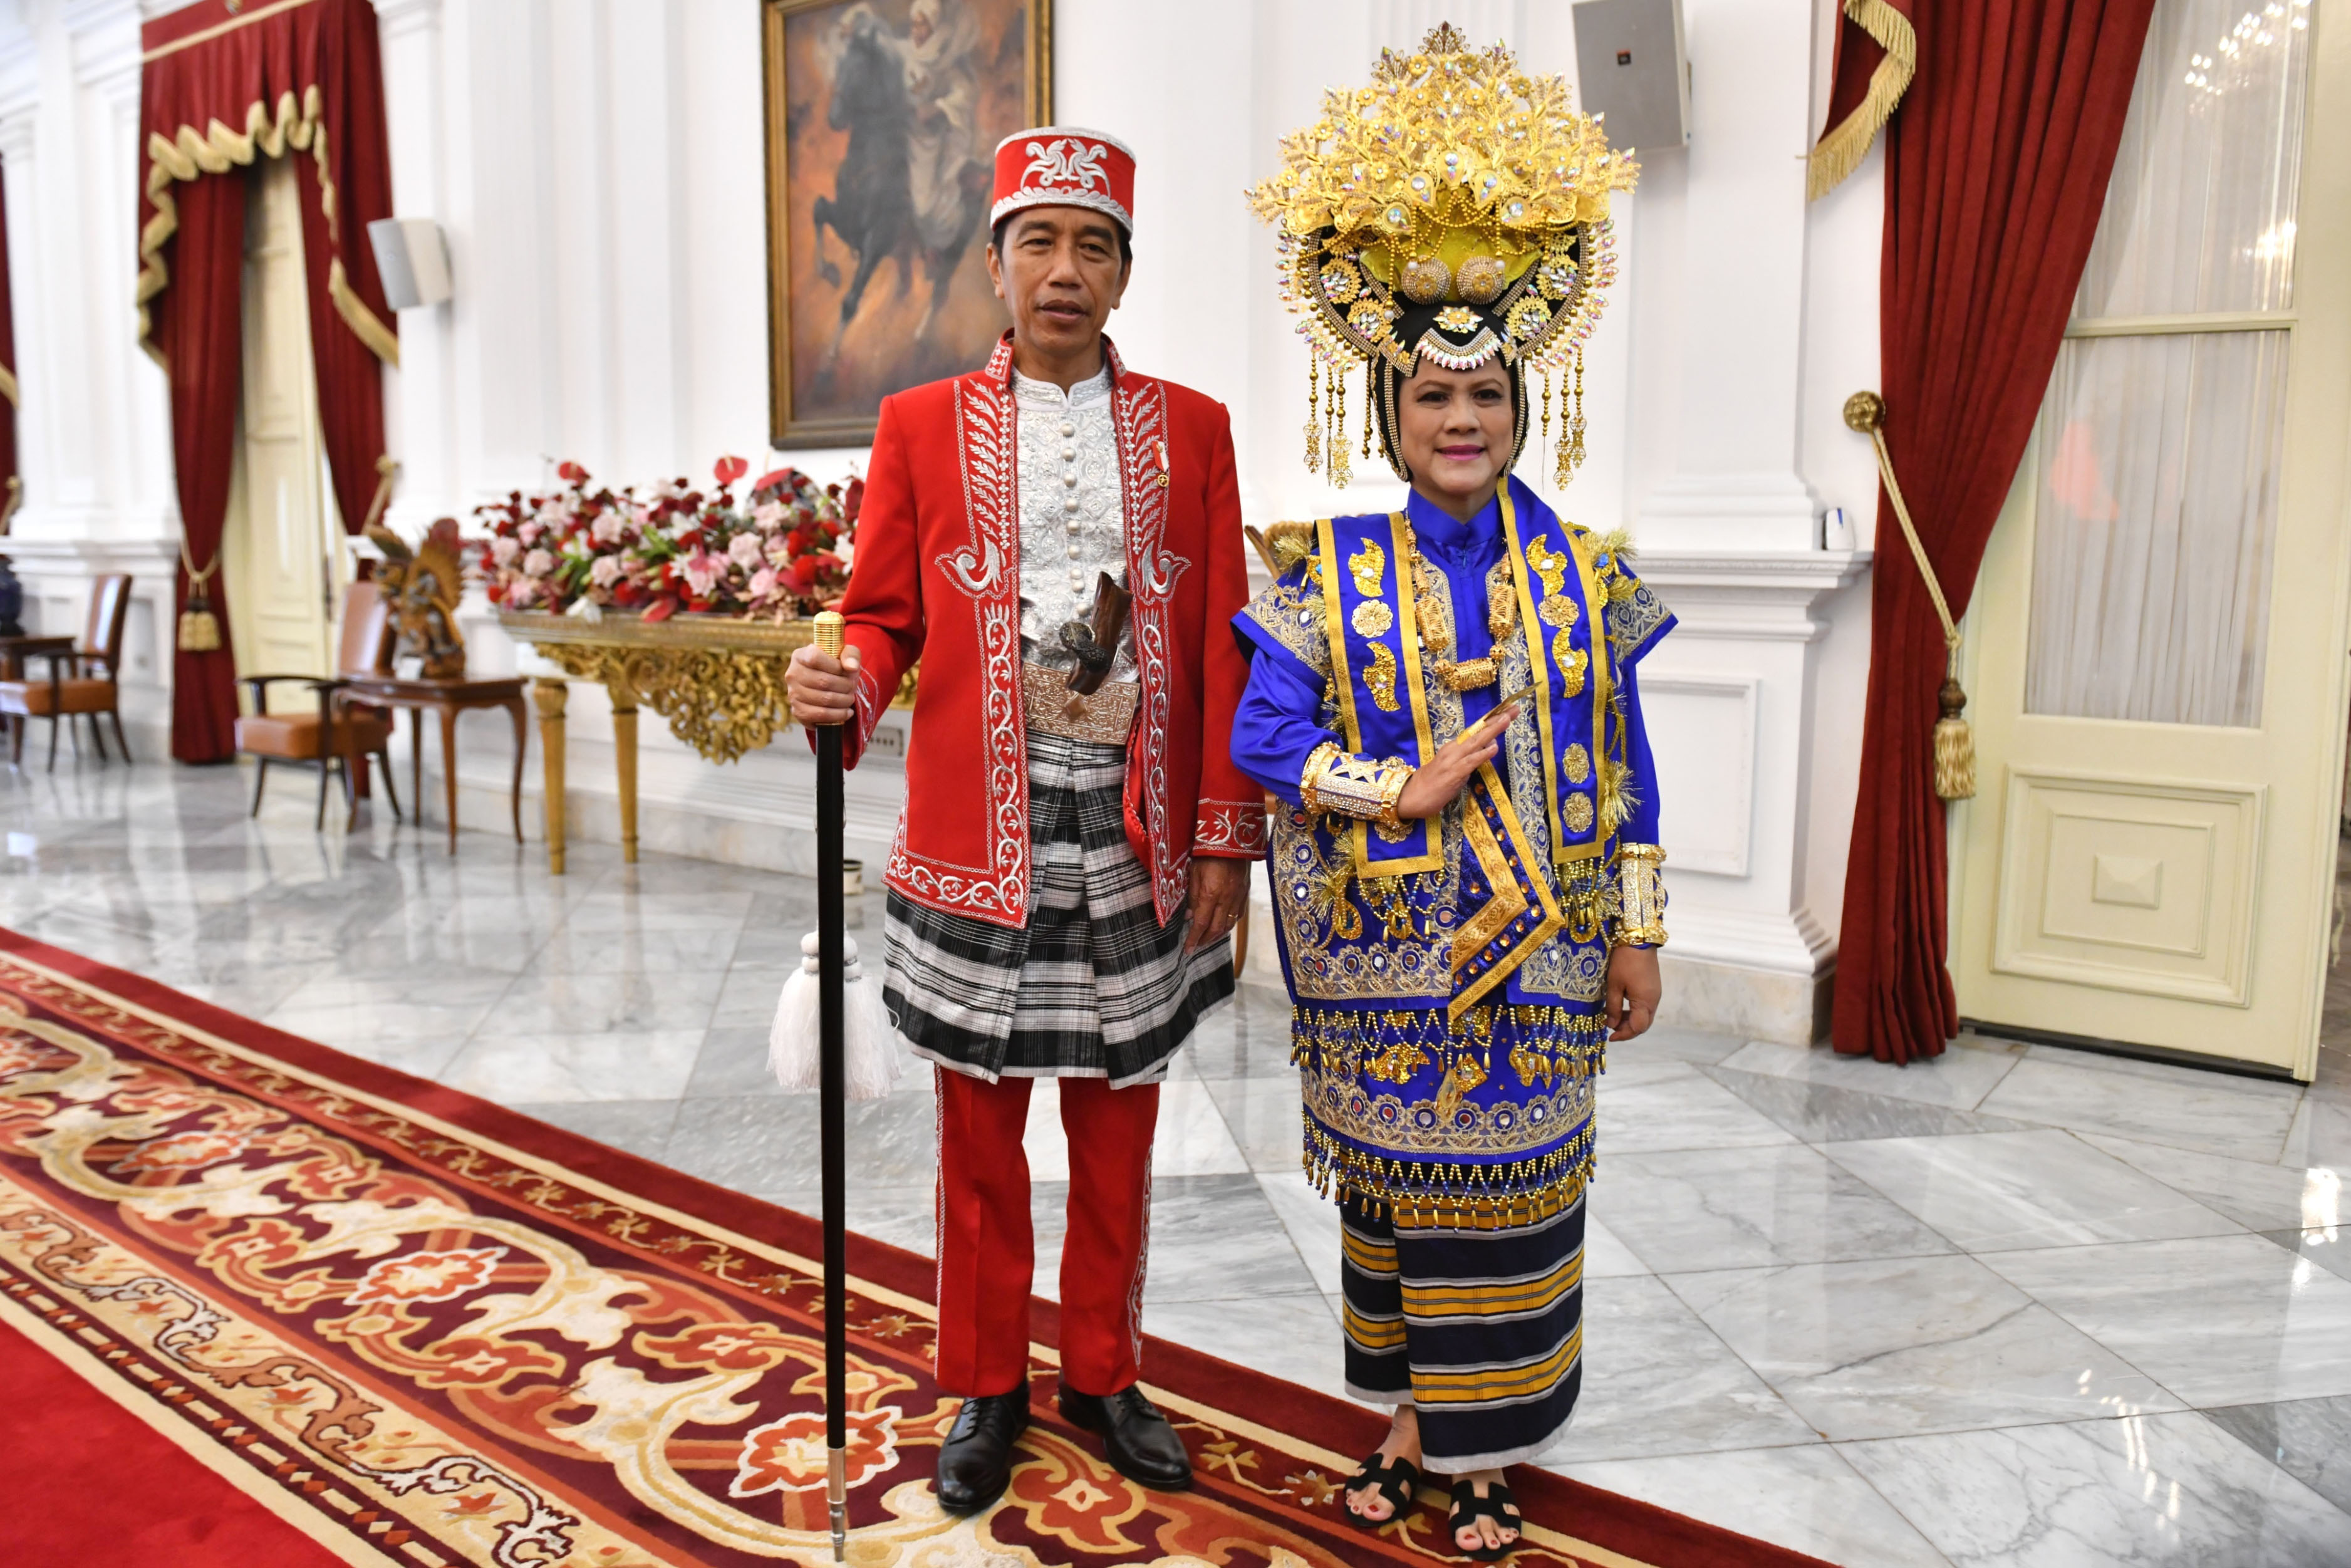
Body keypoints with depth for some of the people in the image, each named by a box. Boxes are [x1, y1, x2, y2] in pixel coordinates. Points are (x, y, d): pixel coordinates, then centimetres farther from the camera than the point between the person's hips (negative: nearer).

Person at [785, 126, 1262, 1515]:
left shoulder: (1190, 429, 5)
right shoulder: (923, 426, 5)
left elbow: (1224, 651, 3)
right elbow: (889, 618, 4)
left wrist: (1225, 839, -1)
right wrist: (845, 687, -19)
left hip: (1137, 837, 1)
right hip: (980, 836, 0)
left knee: (1119, 1130, 13)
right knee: (980, 1130, 11)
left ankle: (1107, 1374, 33)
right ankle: (989, 1387, 31)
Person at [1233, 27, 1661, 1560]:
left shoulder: (1582, 570, 2)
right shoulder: (1331, 569, -3)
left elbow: (1624, 767, 4)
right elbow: (1261, 734, -8)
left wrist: (1640, 934, 3)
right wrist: (1406, 787, -17)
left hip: (1538, 948, 1)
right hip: (1386, 949, -1)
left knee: (1510, 1195, 9)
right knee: (1394, 1189, 12)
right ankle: (1407, 1421, 34)